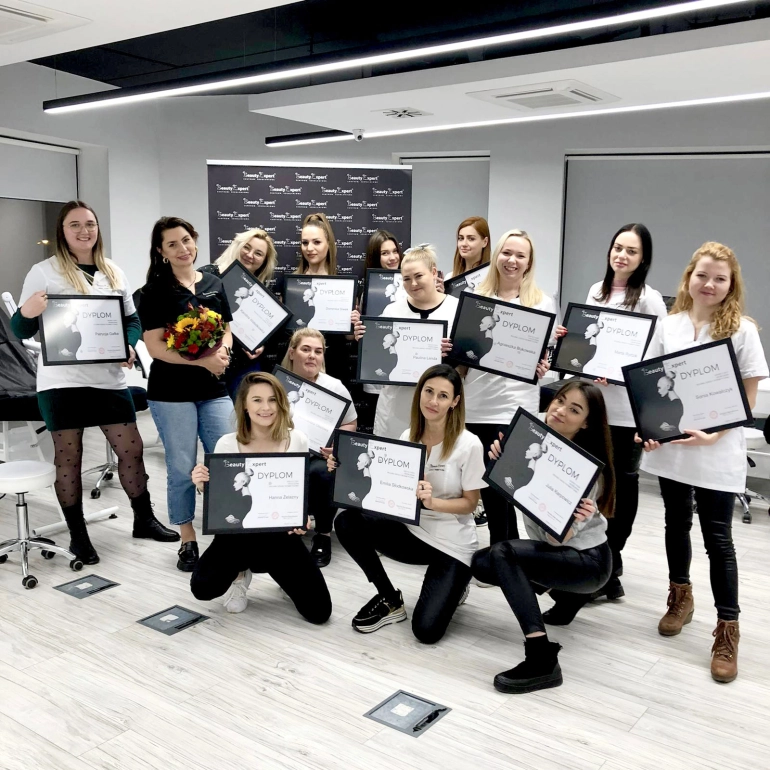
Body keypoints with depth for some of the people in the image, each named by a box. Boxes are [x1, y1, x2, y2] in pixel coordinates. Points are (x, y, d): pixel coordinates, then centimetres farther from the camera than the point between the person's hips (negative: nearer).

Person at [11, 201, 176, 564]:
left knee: (131, 449, 6)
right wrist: (27, 312, -25)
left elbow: (132, 320, 17)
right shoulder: (43, 272, -1)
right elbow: (21, 331, -2)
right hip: (61, 381, -3)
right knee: (68, 456, 5)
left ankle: (144, 519, 23)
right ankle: (77, 534, 18)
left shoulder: (114, 272, 11)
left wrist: (129, 346, -5)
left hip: (109, 378, 4)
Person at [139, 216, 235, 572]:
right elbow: (155, 346, -12)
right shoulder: (155, 291, -4)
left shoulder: (214, 285, 9)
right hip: (172, 393, -4)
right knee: (182, 469, 4)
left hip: (215, 389, 4)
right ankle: (188, 541, 19)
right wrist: (202, 359, -21)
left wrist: (222, 352, -8)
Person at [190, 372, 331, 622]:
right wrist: (203, 486, -22)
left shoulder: (297, 440, -7)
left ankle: (272, 567, 23)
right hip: (237, 532, 0)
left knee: (319, 612, -7)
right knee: (203, 588, -25)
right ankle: (239, 574, 13)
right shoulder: (227, 444, -9)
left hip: (282, 534, 1)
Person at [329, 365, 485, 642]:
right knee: (346, 522, -19)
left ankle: (452, 586, 19)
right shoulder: (408, 436, 0)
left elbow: (470, 504, -10)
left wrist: (432, 502, -28)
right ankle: (390, 601, 0)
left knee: (426, 631, -17)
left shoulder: (469, 445, -15)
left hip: (453, 545, -4)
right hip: (412, 531, 5)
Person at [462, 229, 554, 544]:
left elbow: (545, 358, 3)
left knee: (499, 491, -3)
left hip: (514, 411, -3)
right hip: (474, 407, 4)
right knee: (488, 491, 9)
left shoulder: (543, 303, 2)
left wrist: (542, 368, -19)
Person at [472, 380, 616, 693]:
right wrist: (499, 461, -24)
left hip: (587, 559, -7)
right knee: (480, 563, -6)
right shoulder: (532, 443, -6)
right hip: (552, 552, 7)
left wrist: (570, 523, -48)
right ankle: (562, 590, 18)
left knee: (502, 553, -27)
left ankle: (542, 659, -32)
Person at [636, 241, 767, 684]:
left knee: (718, 539, 1)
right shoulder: (669, 326, 4)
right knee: (677, 524, 18)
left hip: (717, 453, -3)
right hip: (669, 446, 4)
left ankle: (728, 630, 13)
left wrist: (714, 434, -19)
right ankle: (681, 596, 38)